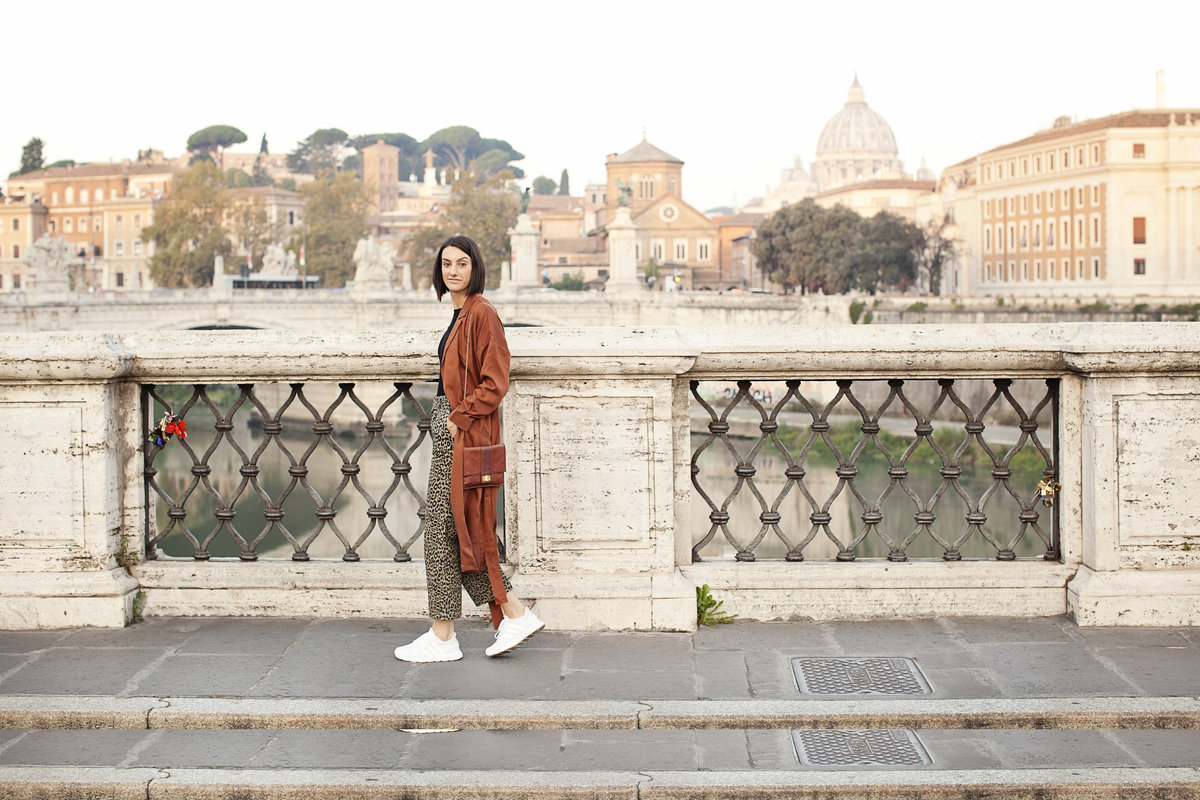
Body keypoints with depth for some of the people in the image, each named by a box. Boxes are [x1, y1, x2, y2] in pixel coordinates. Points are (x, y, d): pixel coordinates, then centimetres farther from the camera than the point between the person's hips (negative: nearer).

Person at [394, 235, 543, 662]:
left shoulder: (482, 314, -14)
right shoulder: (461, 315, 16)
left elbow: (494, 384, -19)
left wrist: (458, 418, -18)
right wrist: (449, 419, 15)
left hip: (464, 435, -10)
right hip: (451, 432, 10)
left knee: (444, 530, -4)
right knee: (458, 531, 11)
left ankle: (442, 638, 4)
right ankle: (514, 614, 15)